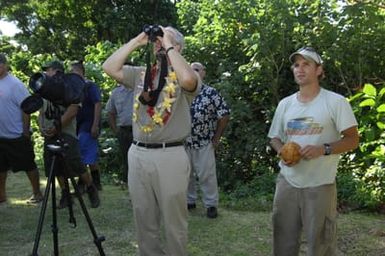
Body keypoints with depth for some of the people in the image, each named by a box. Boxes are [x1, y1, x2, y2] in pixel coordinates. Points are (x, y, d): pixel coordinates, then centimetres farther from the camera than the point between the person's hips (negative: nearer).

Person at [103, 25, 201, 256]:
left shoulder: (183, 74, -2)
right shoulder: (140, 73, 13)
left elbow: (188, 79, -26)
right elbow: (110, 67, 4)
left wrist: (169, 46, -13)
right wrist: (136, 42, 3)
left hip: (170, 155, -5)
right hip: (138, 153, 5)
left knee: (173, 222, 5)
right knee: (144, 220, 16)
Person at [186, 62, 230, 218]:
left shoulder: (211, 93, -6)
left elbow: (224, 115, -4)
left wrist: (216, 138, -3)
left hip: (204, 143, -4)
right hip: (183, 142, 4)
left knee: (207, 175, 0)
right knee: (186, 174, 13)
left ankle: (211, 205, 15)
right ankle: (189, 201, 30)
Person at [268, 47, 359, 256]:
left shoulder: (336, 102, -6)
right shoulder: (285, 104, 8)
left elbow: (352, 140, -6)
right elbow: (275, 138, 17)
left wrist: (323, 149, -22)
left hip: (320, 185, -4)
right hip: (287, 182, 4)